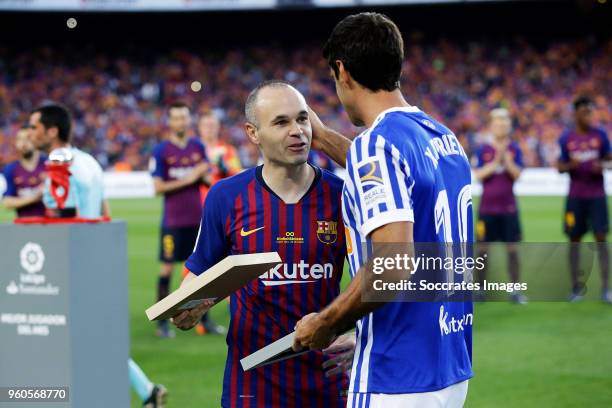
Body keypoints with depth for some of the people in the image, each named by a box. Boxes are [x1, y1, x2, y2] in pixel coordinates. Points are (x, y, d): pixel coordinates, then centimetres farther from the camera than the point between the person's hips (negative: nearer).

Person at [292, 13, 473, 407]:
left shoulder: (376, 144, -15)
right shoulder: (444, 137, 10)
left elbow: (394, 265, -25)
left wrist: (326, 324, -12)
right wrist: (323, 138, 42)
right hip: (453, 368, 9)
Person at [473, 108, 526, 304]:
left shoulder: (514, 150, 4)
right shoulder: (483, 150, 1)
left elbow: (517, 174, -7)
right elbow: (478, 175, -9)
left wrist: (506, 160, -21)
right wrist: (495, 162, -20)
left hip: (508, 208, 0)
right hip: (487, 208, 0)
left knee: (512, 248, 1)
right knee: (483, 248, 2)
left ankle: (515, 290, 6)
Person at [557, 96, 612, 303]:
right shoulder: (566, 138, 2)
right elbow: (560, 167, 6)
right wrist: (569, 166, -16)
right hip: (575, 197, 1)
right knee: (574, 239, 3)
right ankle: (576, 286, 12)